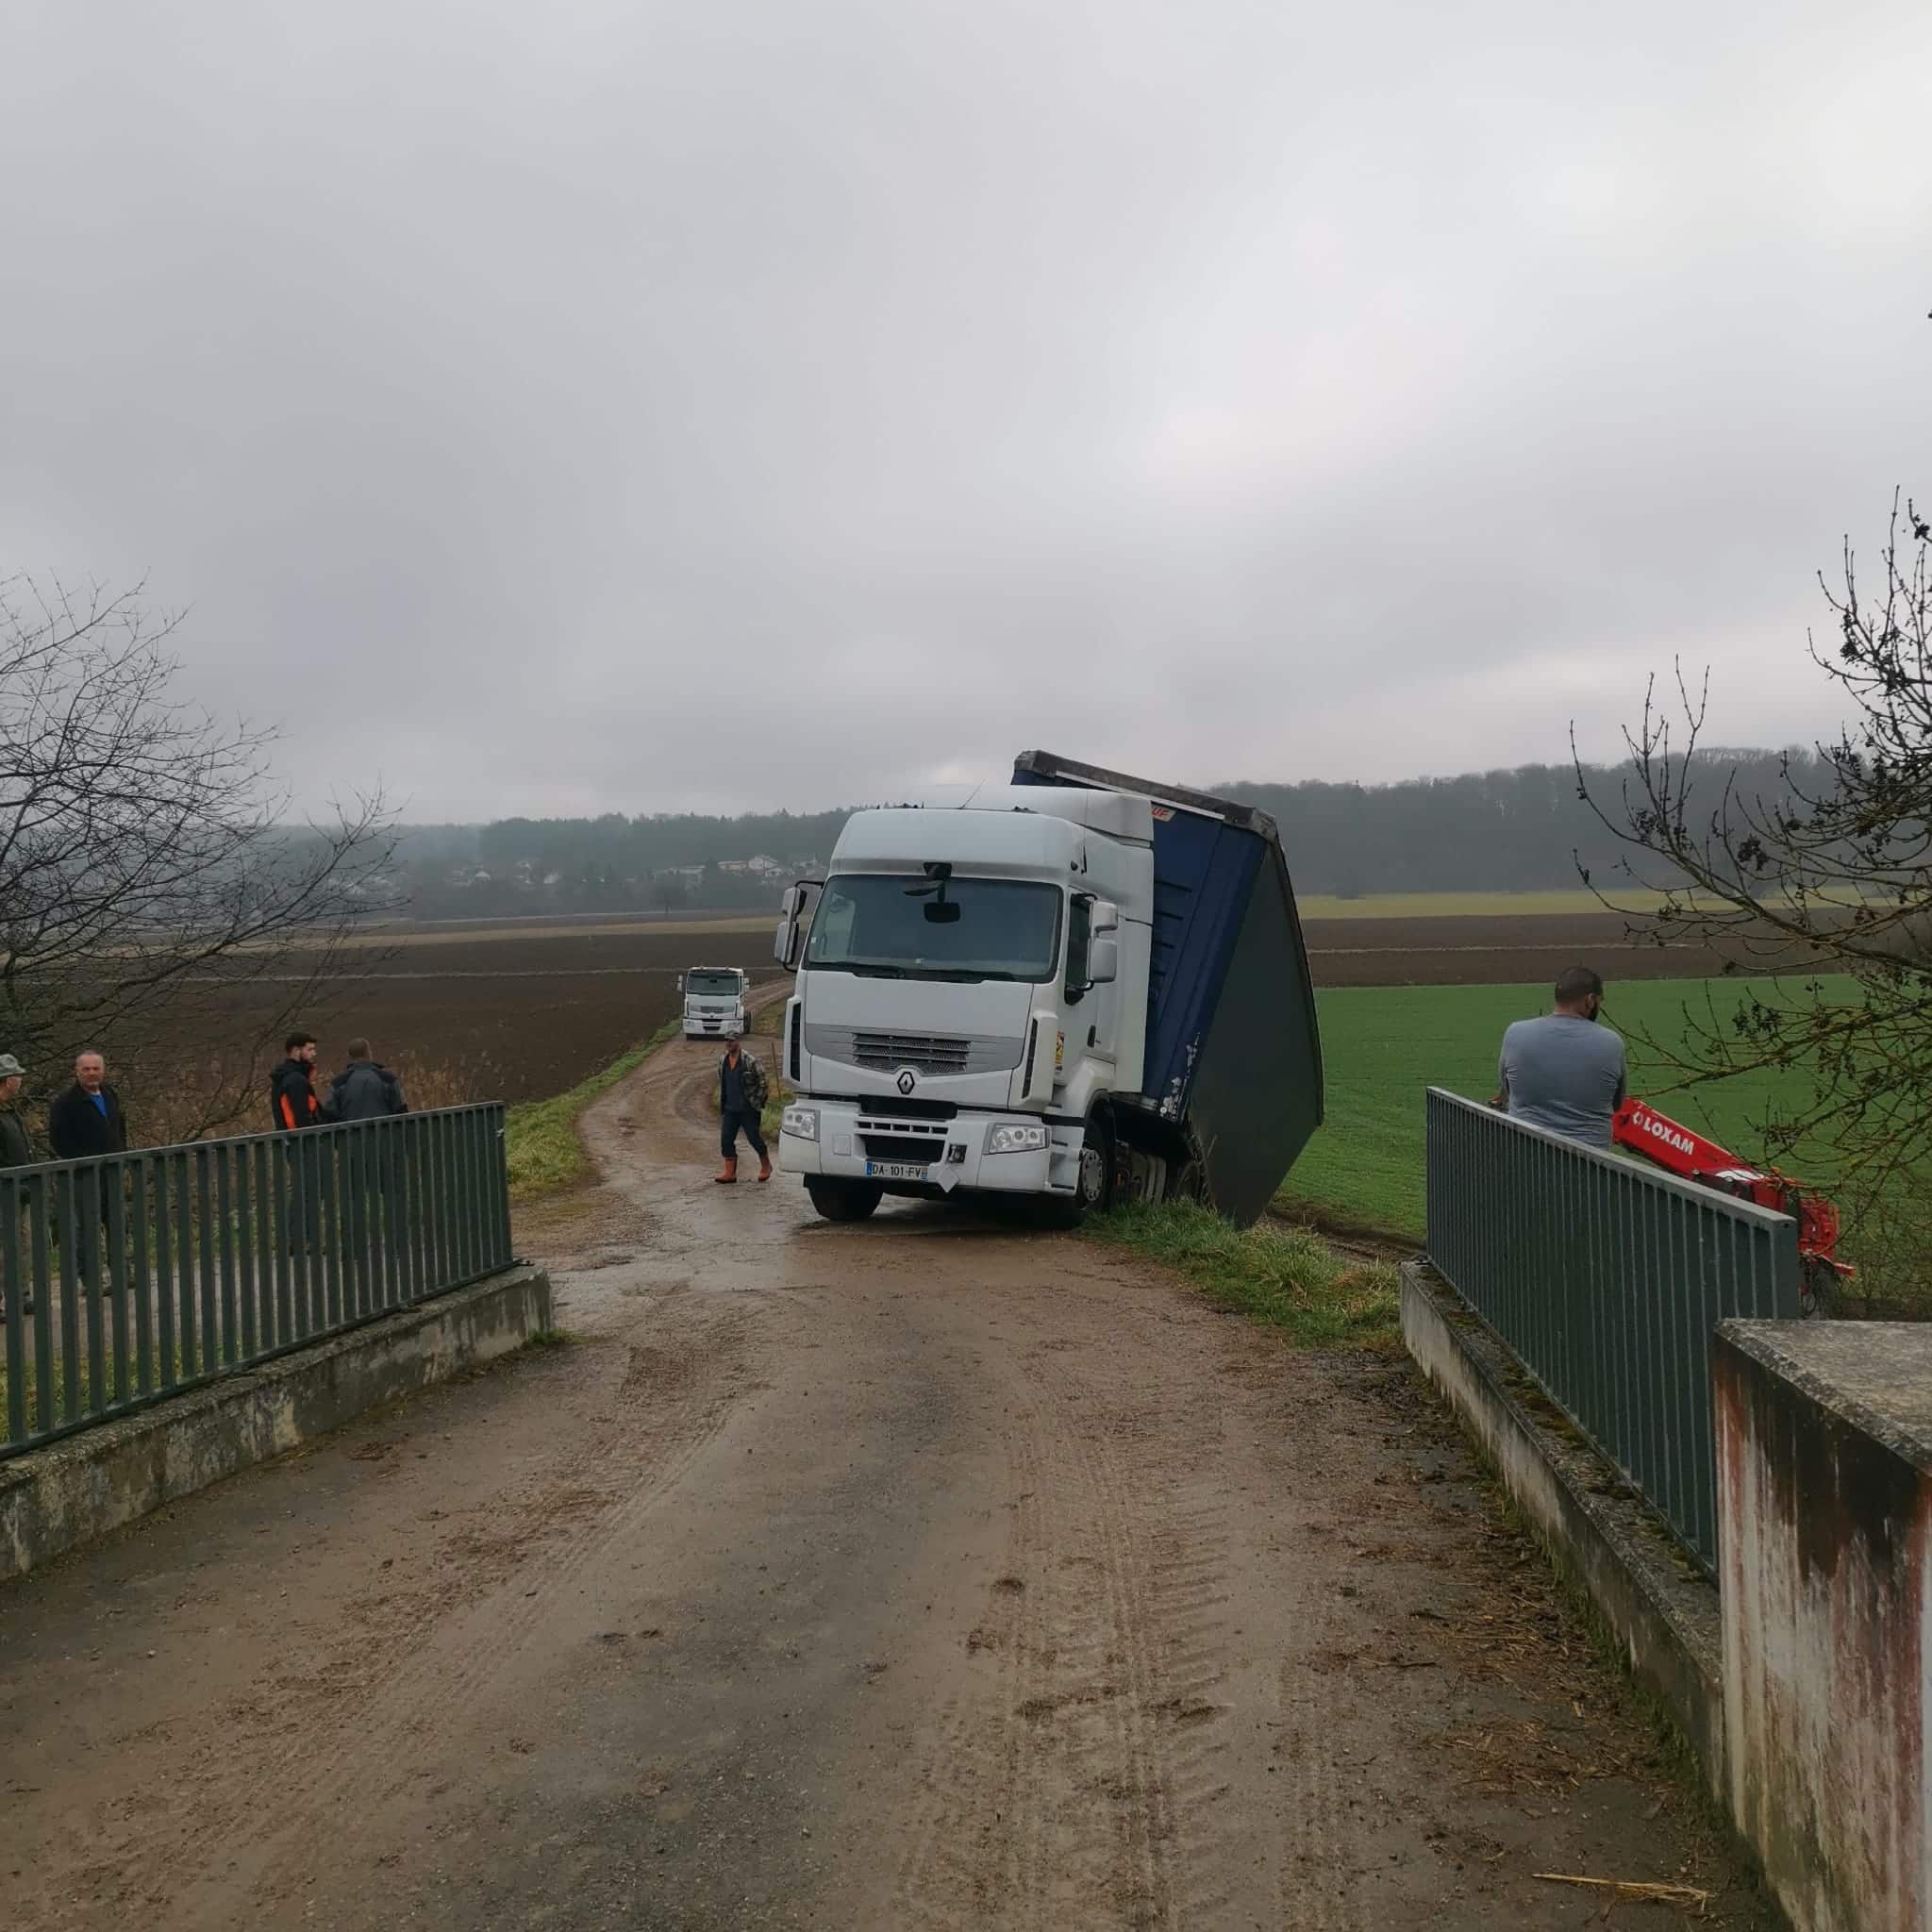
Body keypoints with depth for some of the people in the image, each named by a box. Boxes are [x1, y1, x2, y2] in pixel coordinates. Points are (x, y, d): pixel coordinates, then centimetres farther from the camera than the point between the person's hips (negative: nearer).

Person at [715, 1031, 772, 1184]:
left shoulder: (750, 1060, -13)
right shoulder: (723, 1062, 6)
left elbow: (762, 1081, -8)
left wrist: (758, 1102, -8)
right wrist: (722, 1105, 18)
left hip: (748, 1108, -6)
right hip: (730, 1108, 6)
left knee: (754, 1137, 2)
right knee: (726, 1138, 0)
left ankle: (766, 1166, 23)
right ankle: (730, 1172, 5)